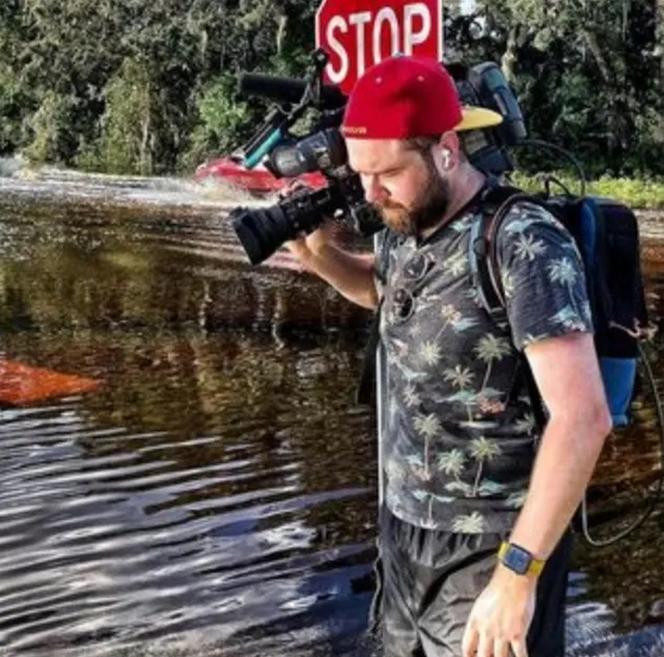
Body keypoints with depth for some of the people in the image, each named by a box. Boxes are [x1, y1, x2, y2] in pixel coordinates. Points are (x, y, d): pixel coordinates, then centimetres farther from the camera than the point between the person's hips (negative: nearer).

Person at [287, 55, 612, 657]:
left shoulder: (524, 245, -22)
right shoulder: (407, 230, 1)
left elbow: (583, 417, -28)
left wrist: (517, 570, -31)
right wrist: (320, 254, 4)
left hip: (489, 546, -7)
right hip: (403, 525, 8)